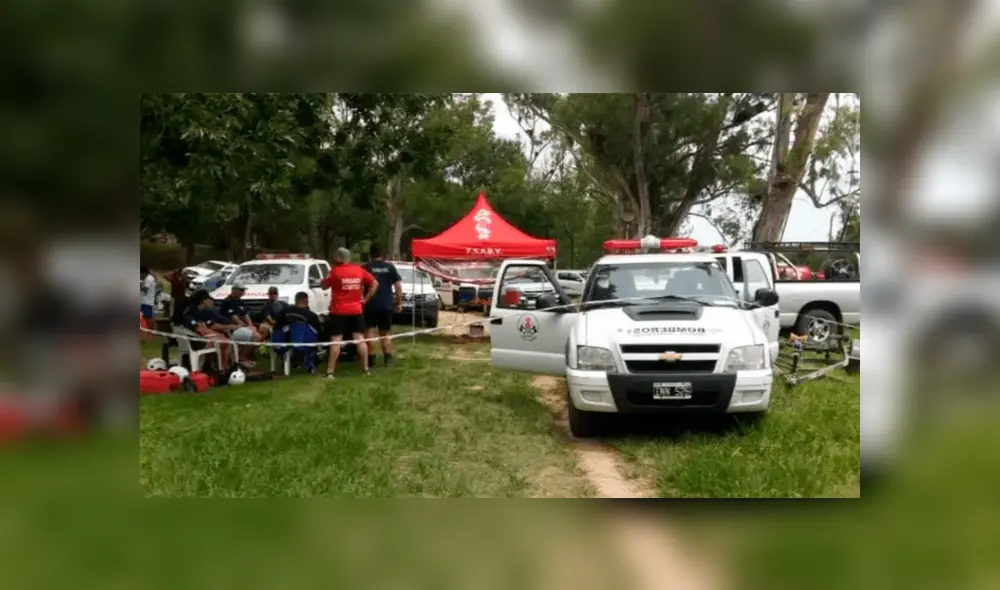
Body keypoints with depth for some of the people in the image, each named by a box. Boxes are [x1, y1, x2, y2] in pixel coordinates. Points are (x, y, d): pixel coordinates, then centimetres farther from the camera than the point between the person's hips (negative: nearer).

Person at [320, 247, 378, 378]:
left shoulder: (335, 271, -10)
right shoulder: (359, 270, 4)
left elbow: (324, 286, -1)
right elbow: (374, 283, 7)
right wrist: (366, 299, 9)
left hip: (339, 311, -4)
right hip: (356, 310, 4)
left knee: (336, 340, -3)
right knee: (359, 338, 8)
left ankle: (330, 371, -4)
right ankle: (366, 368, 11)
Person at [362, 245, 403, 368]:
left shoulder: (366, 267, 0)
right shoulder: (390, 267, 7)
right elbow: (398, 286, 4)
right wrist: (399, 303, 9)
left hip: (370, 305, -2)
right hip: (386, 305, 2)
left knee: (371, 331, 3)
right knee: (385, 333, 13)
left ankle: (371, 360, -2)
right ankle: (388, 359, 8)